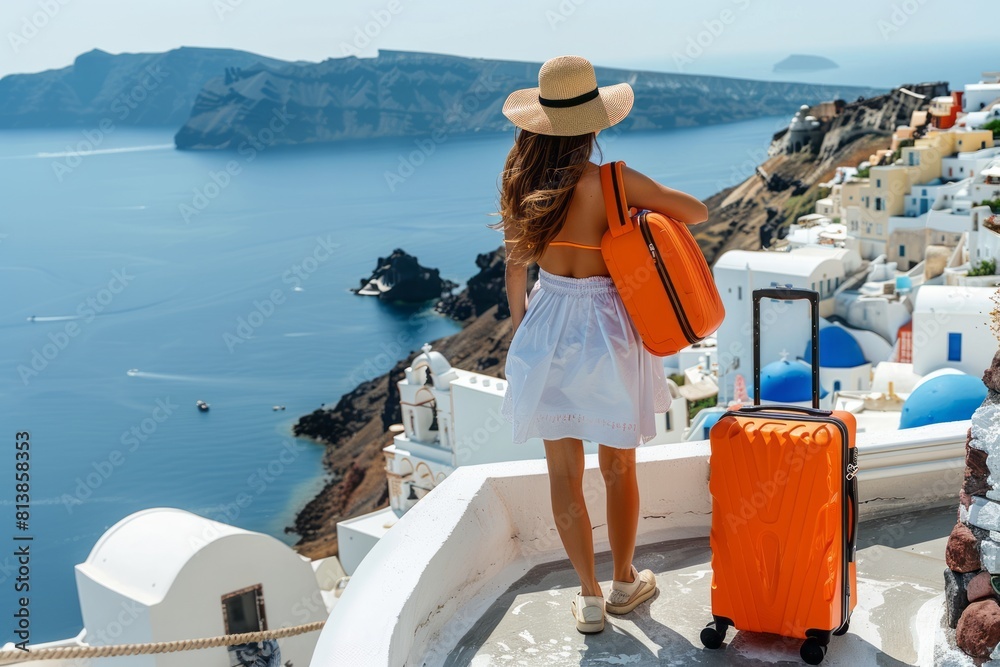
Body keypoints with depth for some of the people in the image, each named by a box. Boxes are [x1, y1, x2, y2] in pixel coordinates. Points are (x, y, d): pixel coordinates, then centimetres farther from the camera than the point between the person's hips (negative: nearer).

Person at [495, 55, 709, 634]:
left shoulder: (521, 182, -7)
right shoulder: (613, 182, -18)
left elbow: (516, 267, 3)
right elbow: (698, 211, -6)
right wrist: (644, 213, 10)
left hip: (547, 327, 3)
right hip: (607, 330, -2)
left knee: (564, 472, 13)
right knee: (619, 468, 16)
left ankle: (589, 597, 24)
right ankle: (624, 582, 33)